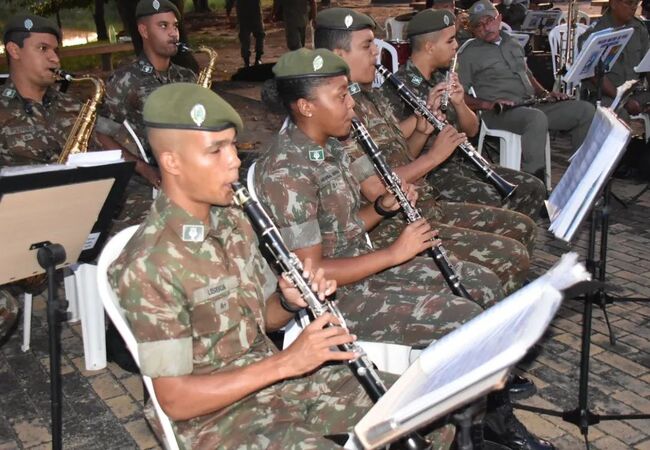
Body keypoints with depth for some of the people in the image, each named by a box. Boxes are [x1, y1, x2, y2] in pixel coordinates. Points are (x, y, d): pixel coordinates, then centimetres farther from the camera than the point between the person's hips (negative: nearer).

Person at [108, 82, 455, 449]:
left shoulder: (232, 221, 2)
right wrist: (286, 361, -25)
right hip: (217, 417, -7)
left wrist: (292, 301, -10)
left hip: (274, 378, 7)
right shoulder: (149, 267, -22)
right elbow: (175, 400, -21)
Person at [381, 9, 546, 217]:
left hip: (461, 162, 7)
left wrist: (459, 103, -9)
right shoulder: (396, 87, -13)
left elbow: (471, 130, 11)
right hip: (428, 172, -7)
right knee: (491, 202, -29)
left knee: (533, 188, -2)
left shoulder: (443, 77, 10)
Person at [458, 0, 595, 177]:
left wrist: (545, 93, 12)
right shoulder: (468, 54, 1)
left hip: (532, 105, 7)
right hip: (499, 112, -7)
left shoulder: (513, 43, 22)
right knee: (537, 118, -39)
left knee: (586, 110, -6)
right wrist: (487, 104, -21)